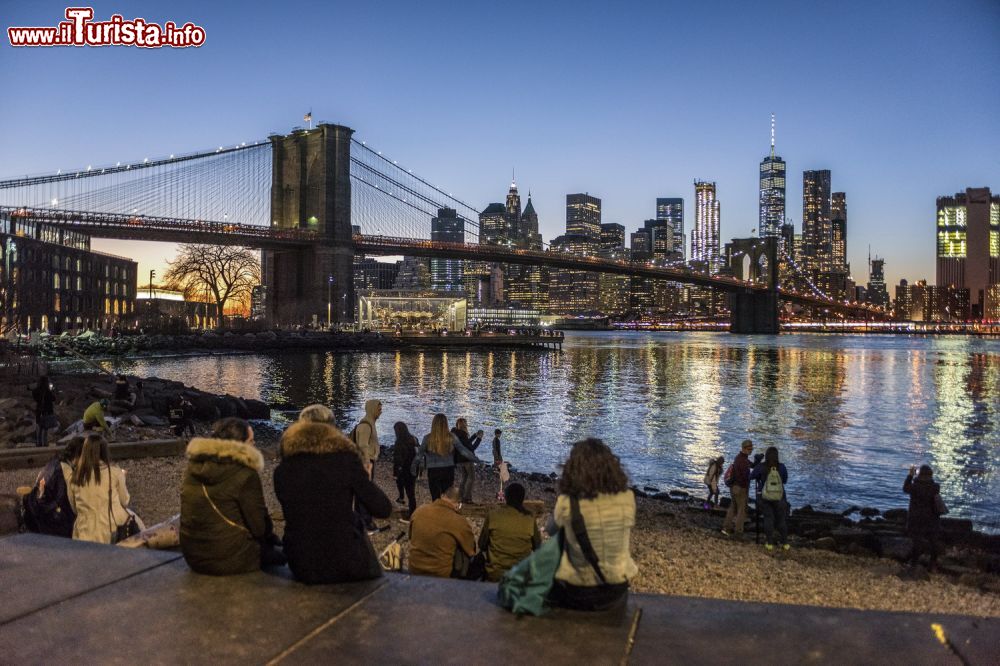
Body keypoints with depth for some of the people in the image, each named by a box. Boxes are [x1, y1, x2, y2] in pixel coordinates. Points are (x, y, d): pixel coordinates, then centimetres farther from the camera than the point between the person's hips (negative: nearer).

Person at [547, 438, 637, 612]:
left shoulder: (566, 502, -20)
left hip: (577, 595, -2)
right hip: (616, 592, 3)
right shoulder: (627, 498, -13)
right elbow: (627, 537, 4)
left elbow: (551, 530, 1)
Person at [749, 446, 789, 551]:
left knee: (768, 519, 9)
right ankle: (785, 543, 18)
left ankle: (770, 543, 10)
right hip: (779, 497, 1)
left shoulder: (760, 466, -15)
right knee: (781, 519, 14)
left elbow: (751, 476, 2)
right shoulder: (781, 467, -12)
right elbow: (785, 480, 5)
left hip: (765, 497, -1)